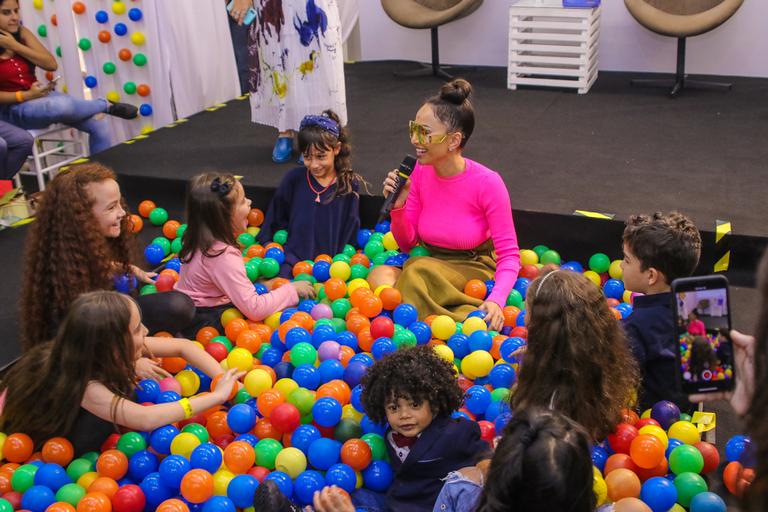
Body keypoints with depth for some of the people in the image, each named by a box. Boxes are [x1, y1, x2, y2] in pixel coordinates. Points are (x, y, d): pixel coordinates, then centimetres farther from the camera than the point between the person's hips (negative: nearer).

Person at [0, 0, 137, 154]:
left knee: (98, 124, -14)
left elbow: (52, 64, -5)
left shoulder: (21, 33, 4)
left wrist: (15, 46, -13)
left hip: (37, 95, 6)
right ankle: (107, 105, -8)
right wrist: (24, 95, -22)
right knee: (63, 106, -36)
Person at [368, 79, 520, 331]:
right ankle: (468, 318, -22)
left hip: (476, 270, -5)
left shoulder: (487, 183, -19)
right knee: (379, 276, -26)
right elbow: (407, 244, 3)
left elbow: (509, 254, -14)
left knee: (419, 271, -34)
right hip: (431, 263, 6)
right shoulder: (419, 172, -5)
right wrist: (398, 206, -17)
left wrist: (496, 300, -33)